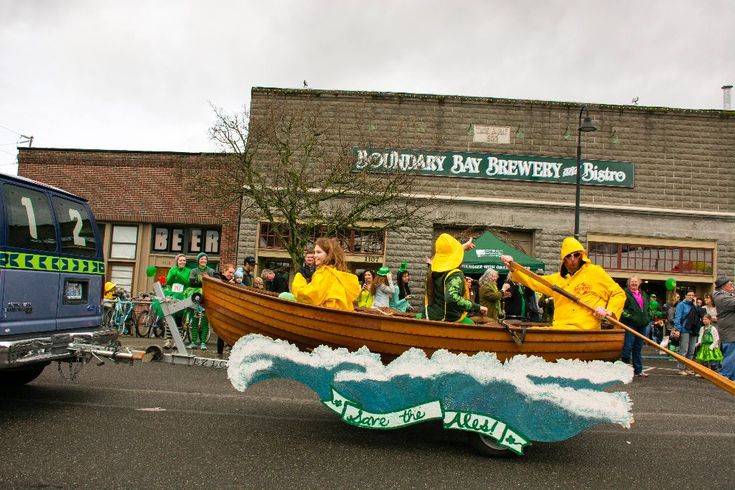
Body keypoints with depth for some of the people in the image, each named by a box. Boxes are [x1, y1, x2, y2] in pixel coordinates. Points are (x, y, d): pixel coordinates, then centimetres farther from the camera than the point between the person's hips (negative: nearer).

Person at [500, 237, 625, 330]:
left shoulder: (595, 272, 7)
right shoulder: (557, 279, 22)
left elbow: (619, 294, 10)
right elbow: (534, 281, 18)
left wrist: (609, 311, -7)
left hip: (583, 331, -6)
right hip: (558, 329, 6)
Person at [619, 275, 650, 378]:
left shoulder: (643, 295, 19)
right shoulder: (625, 293, -3)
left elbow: (648, 307, 27)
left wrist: (648, 318, 13)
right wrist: (627, 316, -19)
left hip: (642, 324, 7)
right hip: (630, 324, -7)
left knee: (638, 348, 11)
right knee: (628, 346, -9)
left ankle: (638, 370, 17)